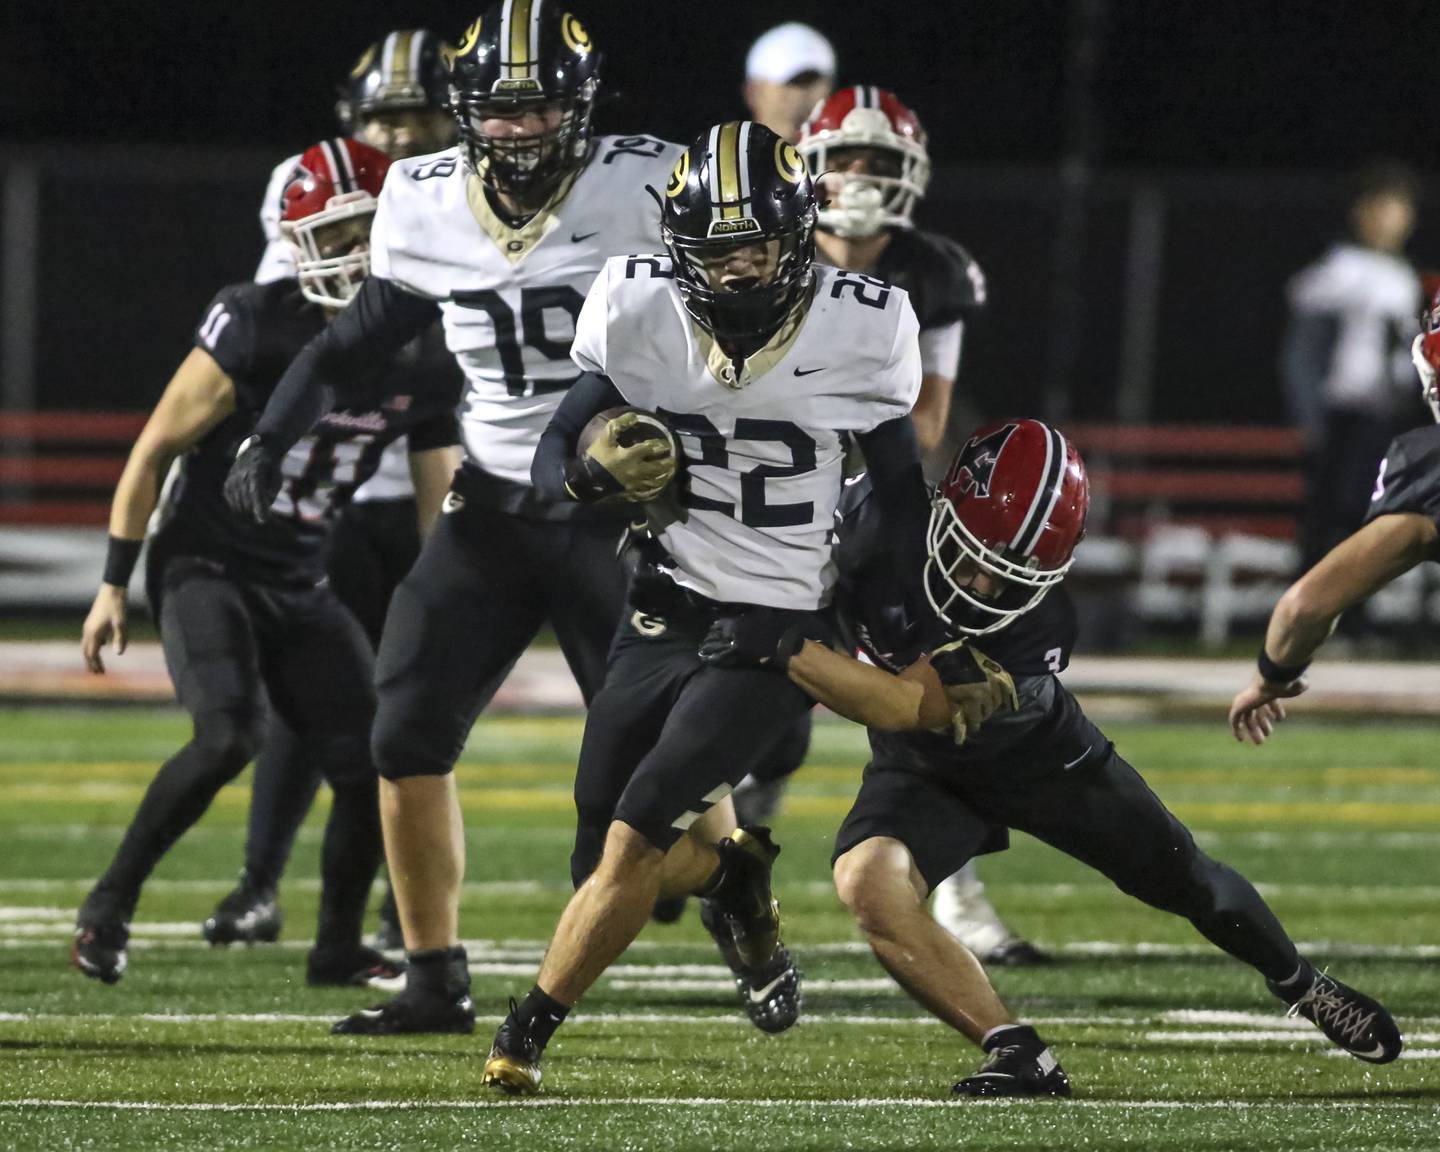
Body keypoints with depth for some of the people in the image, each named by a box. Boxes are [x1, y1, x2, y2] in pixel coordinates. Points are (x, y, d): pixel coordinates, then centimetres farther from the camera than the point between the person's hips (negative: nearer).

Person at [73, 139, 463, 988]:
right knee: (230, 735, -27)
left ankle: (338, 950, 18)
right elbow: (156, 449, -9)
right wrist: (114, 585, -10)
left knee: (372, 766, -3)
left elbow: (444, 507, 4)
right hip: (205, 566, -5)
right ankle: (111, 903, -9)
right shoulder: (256, 327, -16)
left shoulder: (419, 361, -2)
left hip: (302, 588, 5)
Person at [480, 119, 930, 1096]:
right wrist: (597, 472, -24)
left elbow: (902, 498, 0)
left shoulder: (861, 330, -13)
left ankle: (527, 1036, -1)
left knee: (635, 837, -15)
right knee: (607, 861, 5)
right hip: (669, 606, 4)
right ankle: (736, 877, 37)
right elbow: (554, 458, 0)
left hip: (784, 630, -4)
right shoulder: (639, 311, -9)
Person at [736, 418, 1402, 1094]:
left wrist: (781, 650, -52)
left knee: (1190, 885, 14)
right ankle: (1019, 1057, -19)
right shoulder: (876, 520, -33)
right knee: (867, 885, -29)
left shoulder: (1041, 625, -39)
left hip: (1038, 757, -2)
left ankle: (1299, 985, 47)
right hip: (922, 770, 2)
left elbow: (906, 706, -46)